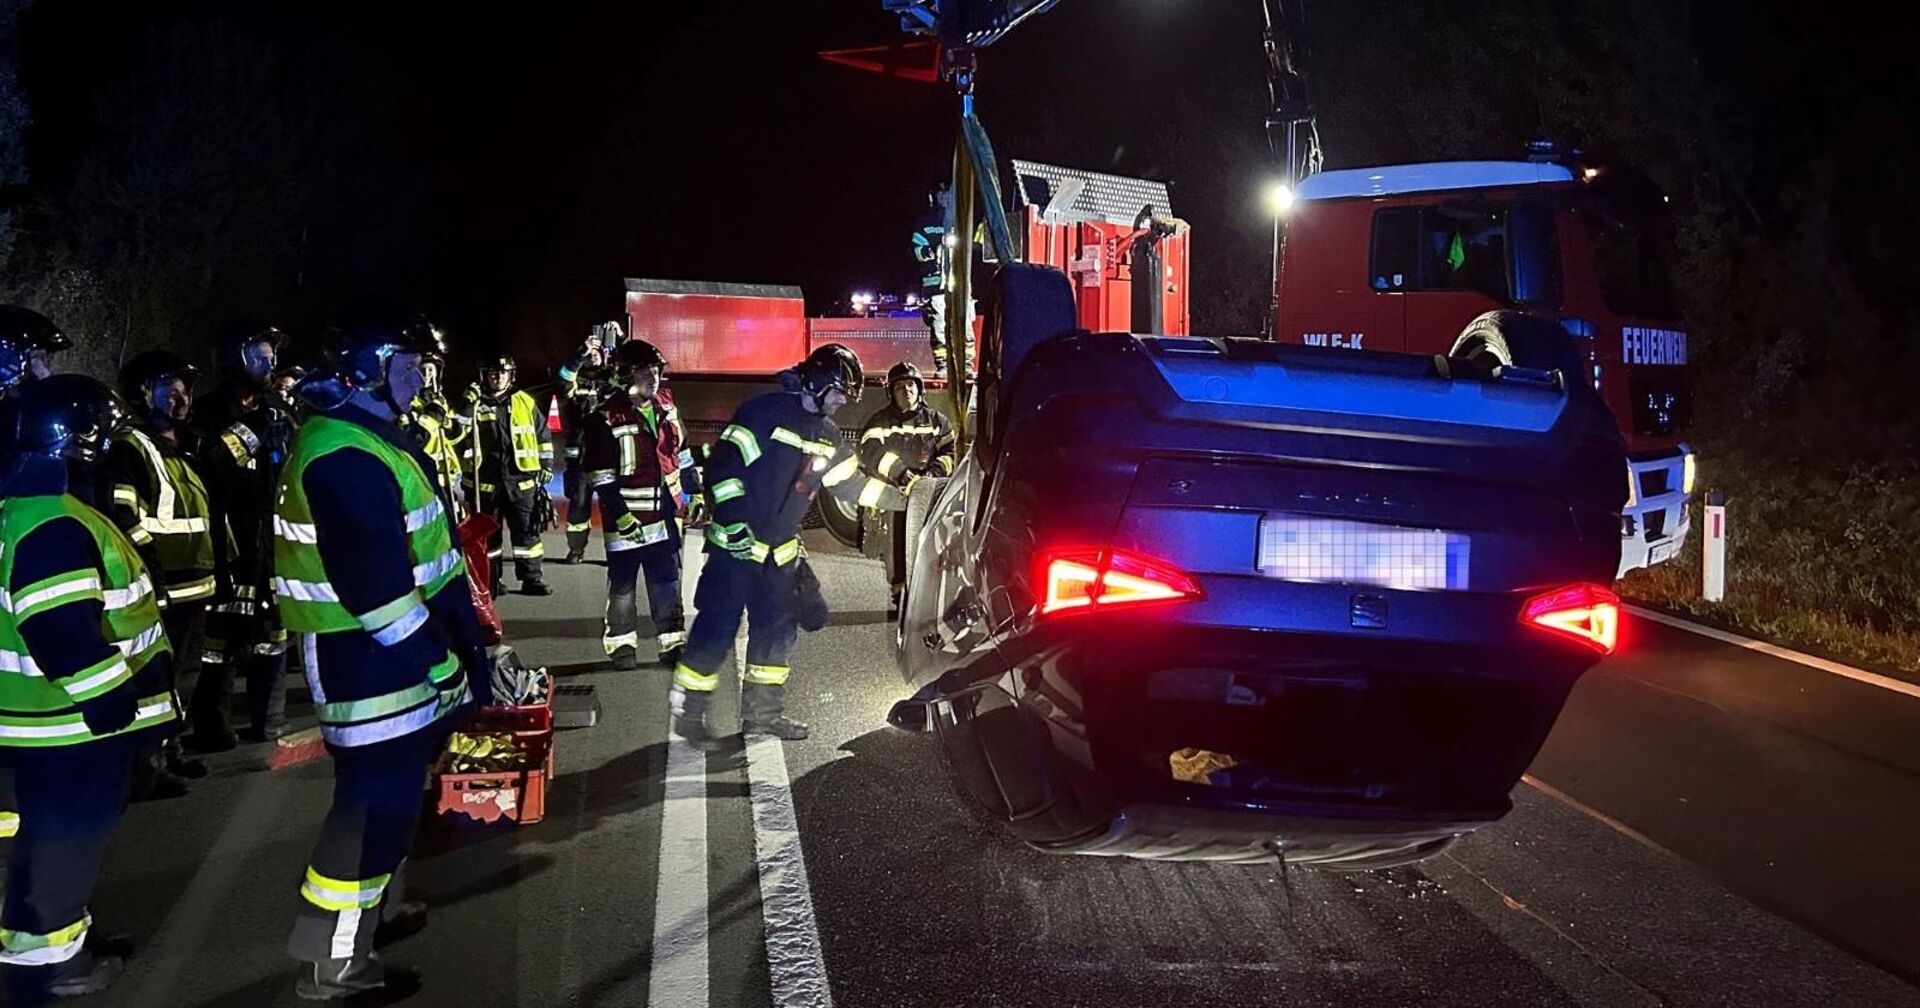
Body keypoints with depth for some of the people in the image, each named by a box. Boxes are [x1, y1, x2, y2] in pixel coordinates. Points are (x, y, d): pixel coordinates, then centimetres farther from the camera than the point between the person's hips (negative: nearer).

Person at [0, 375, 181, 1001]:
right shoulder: (55, 528, -25)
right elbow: (65, 638, -30)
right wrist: (119, 709, -21)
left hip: (61, 718, 11)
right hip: (72, 725, -11)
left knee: (65, 836, 24)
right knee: (63, 843, 4)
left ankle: (64, 937, 38)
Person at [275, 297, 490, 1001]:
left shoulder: (371, 438, 13)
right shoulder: (343, 457, -22)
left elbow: (425, 553, 18)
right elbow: (373, 586, -27)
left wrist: (464, 641, 16)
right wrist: (442, 658, -20)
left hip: (394, 655, 11)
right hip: (371, 660, -11)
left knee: (392, 788, 23)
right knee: (376, 799, -4)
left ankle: (376, 908, 40)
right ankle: (334, 963, 8)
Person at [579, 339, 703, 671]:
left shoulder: (665, 407, 4)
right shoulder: (605, 419, -15)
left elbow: (681, 453, 16)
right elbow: (600, 477, -15)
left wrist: (694, 491, 13)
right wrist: (620, 515, -18)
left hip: (663, 513, 6)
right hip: (626, 518, -5)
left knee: (666, 581, 11)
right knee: (622, 583, 8)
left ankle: (672, 643, 19)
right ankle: (621, 645, 20)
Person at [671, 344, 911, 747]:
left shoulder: (825, 434, 13)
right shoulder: (765, 411, -13)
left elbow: (850, 483, 19)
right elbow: (723, 464, -17)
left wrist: (899, 498, 14)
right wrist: (733, 520, -22)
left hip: (779, 550, 8)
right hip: (736, 542, -8)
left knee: (778, 630, 11)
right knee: (716, 628, -7)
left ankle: (762, 711, 23)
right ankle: (688, 713, 2)